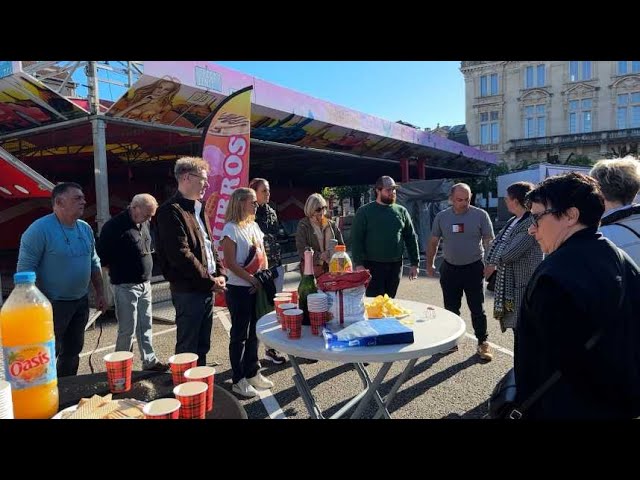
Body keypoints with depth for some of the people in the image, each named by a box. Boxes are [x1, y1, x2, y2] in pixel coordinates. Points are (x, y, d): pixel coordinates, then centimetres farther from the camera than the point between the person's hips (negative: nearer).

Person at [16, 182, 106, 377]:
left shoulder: (85, 228, 4)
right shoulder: (39, 229, -17)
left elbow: (94, 263, 13)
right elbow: (25, 269, -17)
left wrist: (99, 293, 12)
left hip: (81, 302, 7)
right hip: (52, 304, -7)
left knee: (73, 351, 17)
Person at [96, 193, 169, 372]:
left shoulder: (144, 224, 7)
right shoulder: (115, 226, -16)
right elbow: (102, 255, -12)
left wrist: (145, 267, 11)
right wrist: (118, 270, -2)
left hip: (145, 284, 7)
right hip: (125, 286, -7)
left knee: (145, 326, 13)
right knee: (128, 329, 2)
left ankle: (150, 361, 24)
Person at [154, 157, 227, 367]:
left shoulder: (198, 209, 14)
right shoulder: (171, 211, -14)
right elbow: (181, 255, -21)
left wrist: (220, 274, 3)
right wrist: (210, 280, -14)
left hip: (207, 288, 9)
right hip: (188, 292, -9)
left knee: (202, 346, 19)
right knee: (188, 349, 3)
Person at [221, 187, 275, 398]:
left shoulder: (254, 226, 11)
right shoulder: (231, 228, -11)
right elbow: (230, 263, -16)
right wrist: (253, 280, -18)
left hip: (258, 288, 7)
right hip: (239, 289, -7)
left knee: (254, 332, 15)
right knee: (239, 335, 4)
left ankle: (252, 372, 29)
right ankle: (238, 380, 16)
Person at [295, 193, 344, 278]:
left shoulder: (331, 224, 12)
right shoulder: (303, 226, 1)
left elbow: (341, 244, 17)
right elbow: (301, 250, -7)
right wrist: (319, 255, -20)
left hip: (331, 267, 3)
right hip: (312, 268, -3)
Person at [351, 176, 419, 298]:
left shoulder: (401, 211, 8)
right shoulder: (364, 212, -2)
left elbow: (411, 238, 10)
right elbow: (356, 239, -6)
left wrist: (414, 263, 6)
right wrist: (359, 264, -15)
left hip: (396, 265, 4)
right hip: (373, 266, -3)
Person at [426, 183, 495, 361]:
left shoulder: (480, 215, -6)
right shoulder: (441, 217, 1)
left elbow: (489, 241, -4)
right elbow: (433, 242, 8)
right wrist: (429, 264, 8)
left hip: (474, 268, -2)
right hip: (450, 268, 3)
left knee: (478, 309, 4)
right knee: (451, 308, 12)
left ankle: (483, 342, 18)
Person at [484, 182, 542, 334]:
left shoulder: (532, 223, -19)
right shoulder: (513, 221, 11)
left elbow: (511, 253, -23)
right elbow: (495, 243, 10)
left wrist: (492, 263, -6)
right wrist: (490, 264, -7)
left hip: (524, 286, -9)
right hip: (508, 284, 9)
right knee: (517, 326, 21)